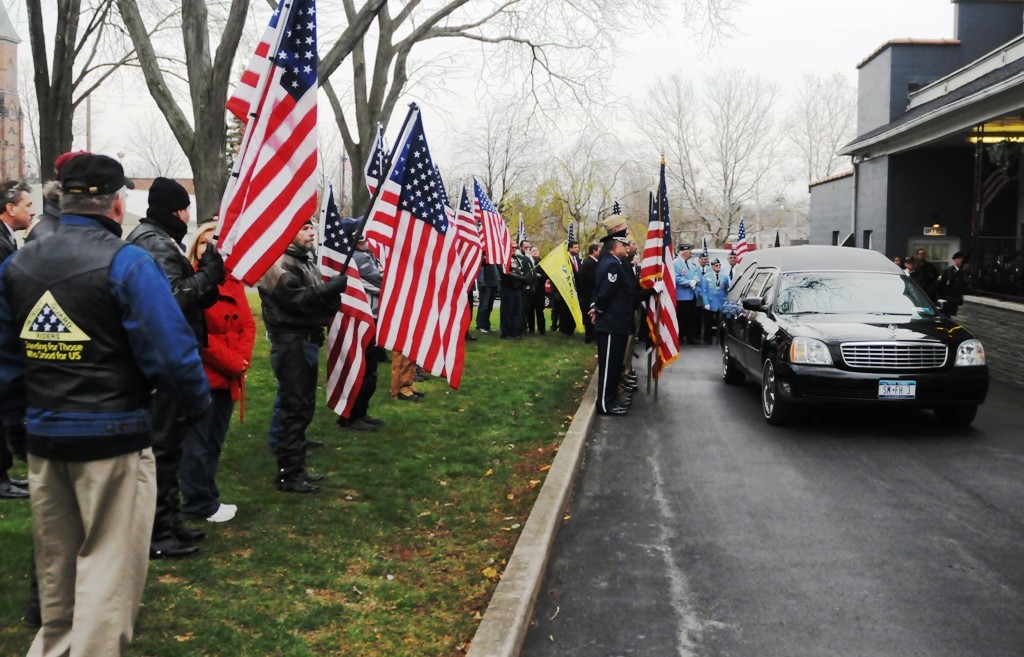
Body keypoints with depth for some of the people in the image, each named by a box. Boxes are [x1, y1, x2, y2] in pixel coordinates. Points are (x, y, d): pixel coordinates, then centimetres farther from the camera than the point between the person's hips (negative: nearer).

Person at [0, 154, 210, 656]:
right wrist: (197, 401, -2)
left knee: (56, 560, 22)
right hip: (111, 435, -6)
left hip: (43, 434, 7)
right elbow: (171, 351, -19)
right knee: (109, 563, 4)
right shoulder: (127, 264, -14)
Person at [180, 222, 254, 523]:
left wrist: (242, 359, -8)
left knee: (215, 442, 15)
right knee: (197, 443, 0)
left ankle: (205, 497, 25)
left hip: (228, 377, 7)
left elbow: (247, 324, 9)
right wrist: (230, 362, -15)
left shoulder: (233, 283, 12)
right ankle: (199, 504, 11)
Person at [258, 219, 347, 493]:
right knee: (294, 409, -7)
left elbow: (318, 296, 19)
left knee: (304, 408, 15)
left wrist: (334, 294, -3)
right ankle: (288, 475, 0)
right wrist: (335, 286, -23)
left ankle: (298, 467, 25)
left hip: (308, 342, 10)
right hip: (291, 344, -10)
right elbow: (299, 299, -23)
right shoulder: (279, 263, -12)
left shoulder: (306, 260, 19)